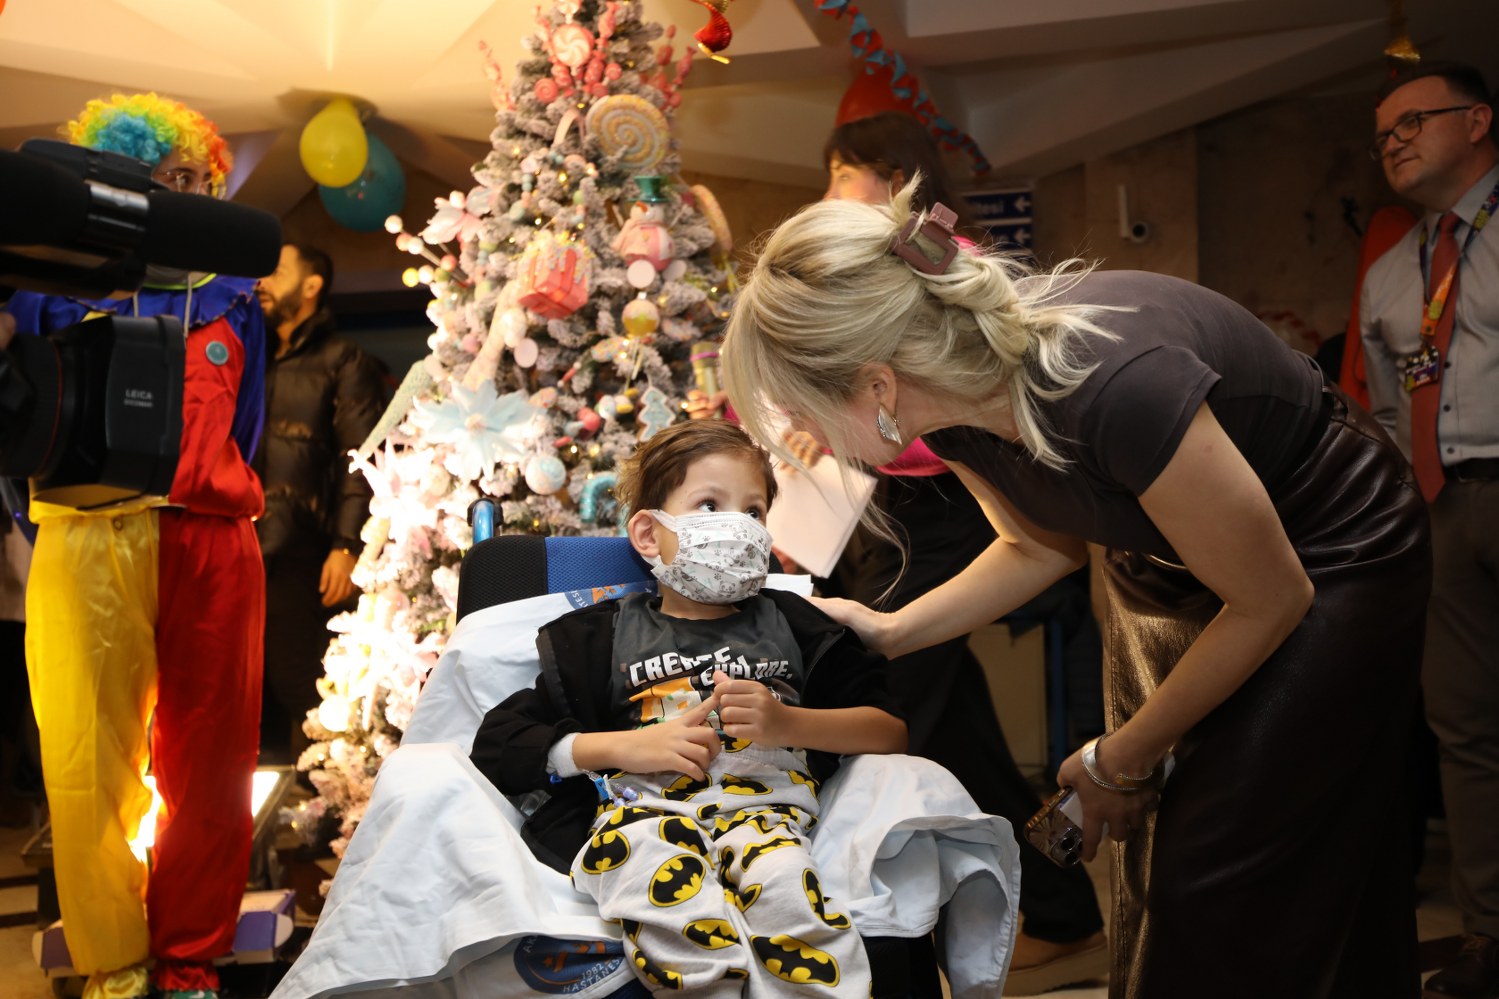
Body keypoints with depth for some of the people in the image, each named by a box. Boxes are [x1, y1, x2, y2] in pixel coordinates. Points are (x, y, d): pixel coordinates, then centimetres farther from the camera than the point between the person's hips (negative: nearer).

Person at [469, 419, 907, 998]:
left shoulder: (791, 625, 24)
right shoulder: (605, 636, 21)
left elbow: (893, 731, 15)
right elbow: (497, 746, 12)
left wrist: (786, 722, -2)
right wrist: (624, 746, -1)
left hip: (762, 806, 1)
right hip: (644, 807, 0)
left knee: (782, 884, -36)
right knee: (665, 883, -38)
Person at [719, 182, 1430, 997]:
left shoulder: (1111, 383, -40)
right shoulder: (959, 406, -16)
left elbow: (1271, 600, -24)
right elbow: (1042, 546, 5)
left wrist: (1118, 762, -13)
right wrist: (889, 632, -4)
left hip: (1330, 559, -6)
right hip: (1164, 570, 7)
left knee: (1214, 880, -5)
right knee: (1150, 867, 11)